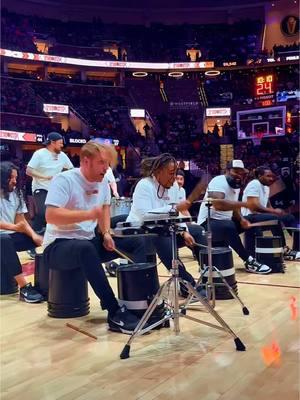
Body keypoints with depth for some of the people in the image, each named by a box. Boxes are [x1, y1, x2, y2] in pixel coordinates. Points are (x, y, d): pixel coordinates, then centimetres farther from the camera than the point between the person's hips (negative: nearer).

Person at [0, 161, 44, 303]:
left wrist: (33, 235, -10)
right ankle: (24, 287, -40)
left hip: (12, 235, 6)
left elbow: (21, 219, 6)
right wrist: (14, 227, -27)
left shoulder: (16, 193, 11)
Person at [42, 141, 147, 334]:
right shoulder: (64, 180, -17)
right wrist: (89, 214, -32)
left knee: (138, 242, -3)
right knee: (86, 248, -41)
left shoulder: (103, 182, 6)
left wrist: (106, 234, 5)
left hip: (90, 242, 8)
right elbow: (51, 216, -27)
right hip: (59, 246, -8)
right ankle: (115, 314, -34)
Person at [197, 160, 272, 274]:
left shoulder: (237, 186, 9)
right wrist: (244, 204, -38)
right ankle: (249, 261, -23)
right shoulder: (219, 182, -20)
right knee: (229, 227, -35)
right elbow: (218, 204, -37)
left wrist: (241, 219, -4)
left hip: (225, 222, 10)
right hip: (208, 223, -10)